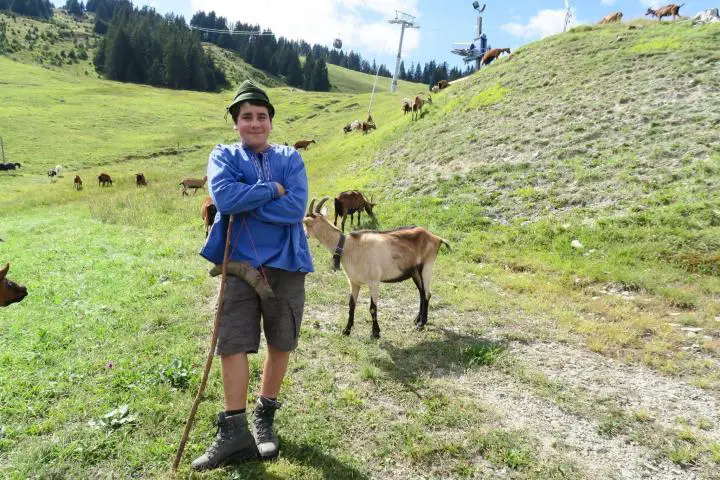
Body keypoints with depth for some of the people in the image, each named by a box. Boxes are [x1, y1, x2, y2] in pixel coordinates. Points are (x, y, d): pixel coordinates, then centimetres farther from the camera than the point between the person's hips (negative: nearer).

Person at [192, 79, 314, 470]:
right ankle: (234, 432, 14)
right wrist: (272, 189, -13)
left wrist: (245, 202, -13)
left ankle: (264, 418, 31)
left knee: (280, 345, 10)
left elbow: (296, 208, -14)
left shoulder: (290, 158, 3)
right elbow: (223, 197, -18)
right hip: (240, 266, 0)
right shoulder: (223, 156, 4)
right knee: (233, 345, 0)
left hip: (285, 266, 1)